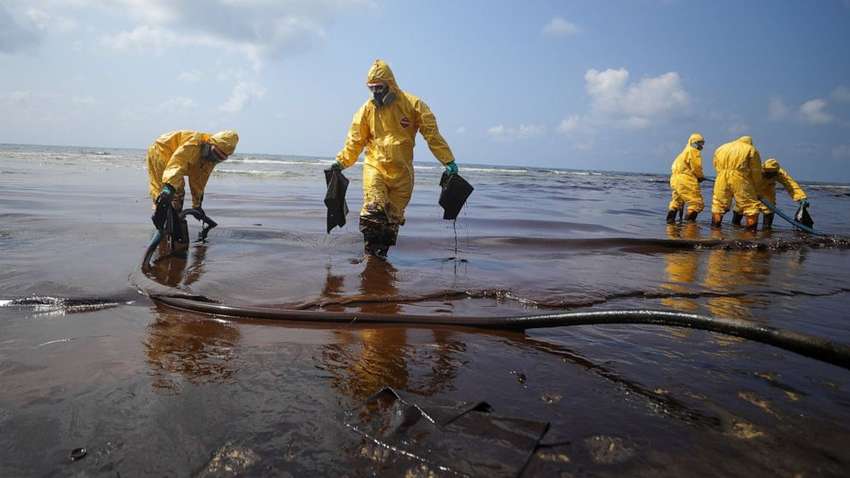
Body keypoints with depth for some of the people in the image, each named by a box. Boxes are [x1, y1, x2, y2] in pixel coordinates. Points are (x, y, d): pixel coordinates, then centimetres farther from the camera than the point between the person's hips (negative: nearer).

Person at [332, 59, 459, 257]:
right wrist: (341, 163, 2)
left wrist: (449, 161, -7)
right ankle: (371, 249, -3)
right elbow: (355, 141, 10)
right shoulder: (367, 109, 4)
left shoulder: (413, 105, -2)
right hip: (375, 168, 0)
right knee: (373, 209, -19)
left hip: (402, 173, 0)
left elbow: (432, 135, -3)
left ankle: (381, 253, 20)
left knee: (393, 219, 6)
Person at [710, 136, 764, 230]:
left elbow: (716, 167, 17)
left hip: (721, 178, 4)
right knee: (751, 207, 4)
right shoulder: (751, 150, 12)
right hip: (740, 179, -3)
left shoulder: (721, 148, 24)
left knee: (718, 205, 16)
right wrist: (756, 190, 17)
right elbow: (756, 172, 9)